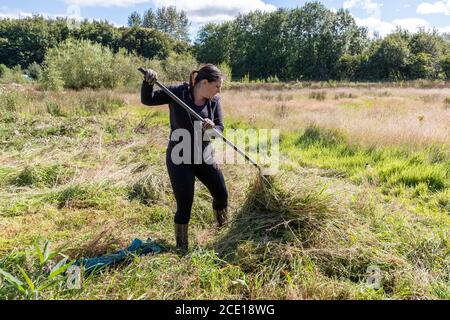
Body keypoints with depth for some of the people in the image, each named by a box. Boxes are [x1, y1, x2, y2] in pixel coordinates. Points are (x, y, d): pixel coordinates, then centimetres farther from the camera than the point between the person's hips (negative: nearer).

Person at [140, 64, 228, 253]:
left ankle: (225, 231, 44)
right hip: (179, 159, -4)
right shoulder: (177, 93, -14)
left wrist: (212, 129, -23)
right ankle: (182, 249, 22)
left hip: (204, 156, 4)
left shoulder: (214, 101, -4)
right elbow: (147, 100, -11)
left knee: (221, 194, 12)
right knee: (184, 206, 0)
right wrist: (148, 83, -31)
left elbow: (220, 127, 0)